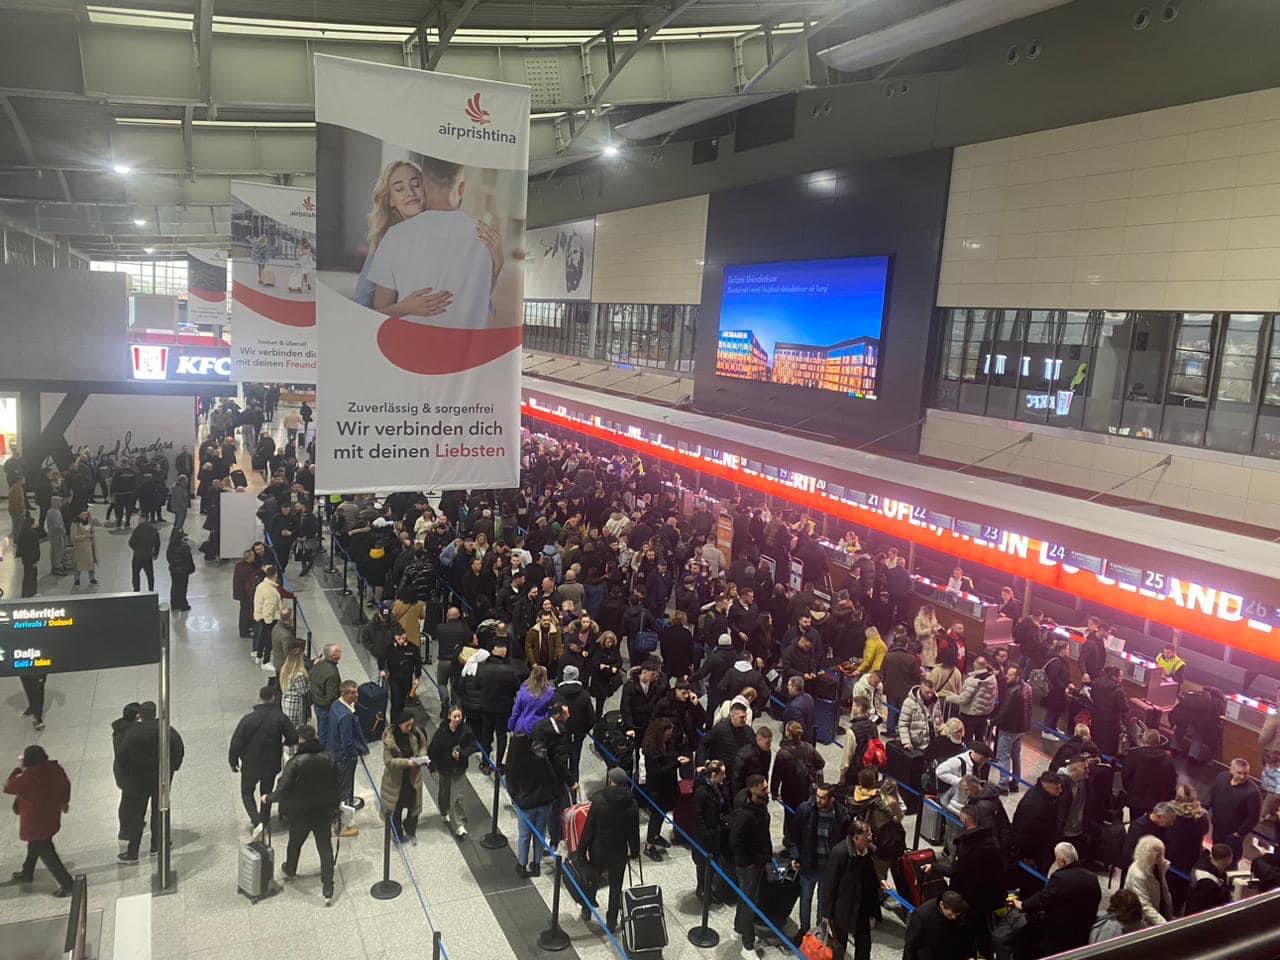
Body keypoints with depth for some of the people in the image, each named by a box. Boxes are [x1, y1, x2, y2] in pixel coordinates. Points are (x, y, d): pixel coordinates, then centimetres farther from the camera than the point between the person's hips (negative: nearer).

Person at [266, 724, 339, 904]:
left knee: (295, 843, 25)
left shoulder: (295, 762, -22)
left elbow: (283, 790, -21)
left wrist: (268, 798, -1)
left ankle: (290, 870, 52)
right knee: (325, 849, 9)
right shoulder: (329, 759, -9)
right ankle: (328, 890, 8)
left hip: (300, 814, -2)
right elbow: (335, 787, 1)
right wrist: (334, 808, 15)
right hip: (325, 813, 2)